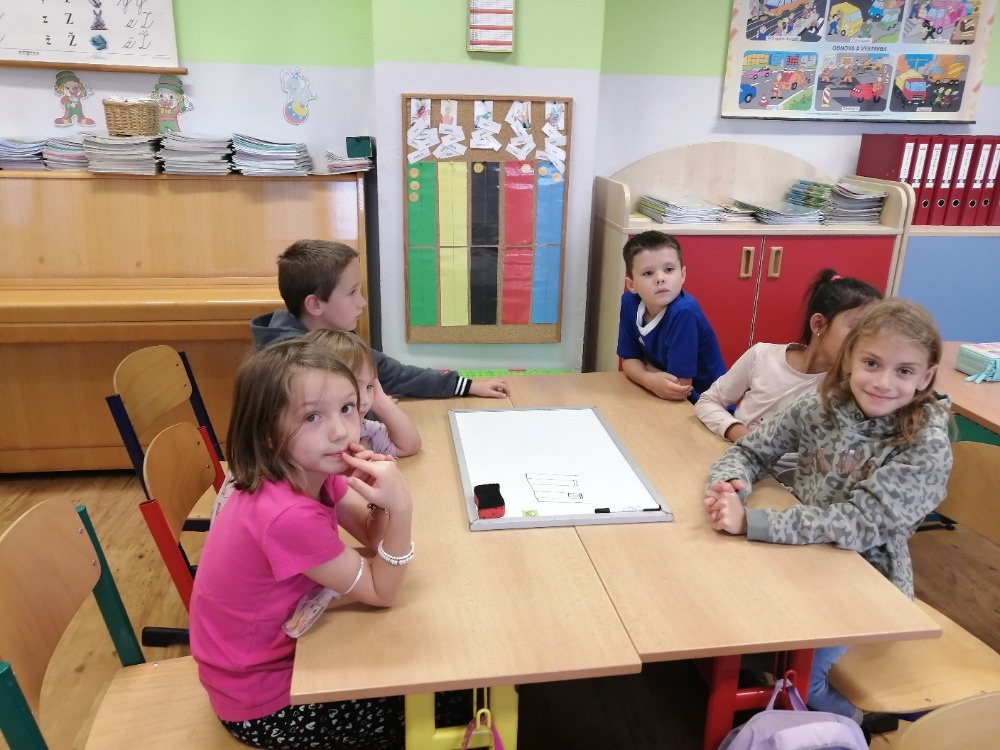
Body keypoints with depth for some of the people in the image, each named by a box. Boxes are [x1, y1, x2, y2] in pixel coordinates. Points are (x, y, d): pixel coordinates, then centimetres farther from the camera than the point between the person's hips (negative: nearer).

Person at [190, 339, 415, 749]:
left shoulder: (309, 473, -10)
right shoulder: (289, 515, -35)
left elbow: (374, 539, -3)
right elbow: (382, 593, -22)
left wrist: (388, 503, -24)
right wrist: (399, 508, -36)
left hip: (280, 648, 7)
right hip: (263, 701, -7)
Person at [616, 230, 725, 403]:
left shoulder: (684, 312, -25)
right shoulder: (630, 302, -8)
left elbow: (679, 388, -24)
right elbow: (629, 359, -1)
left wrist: (647, 365, -9)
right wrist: (650, 380, -20)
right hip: (661, 400, 5)